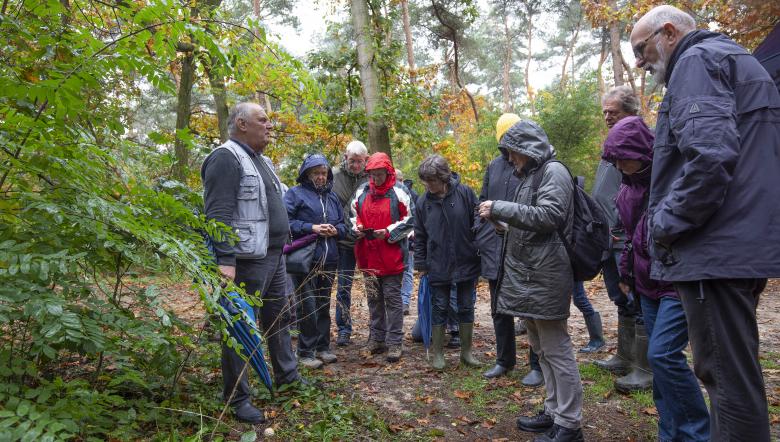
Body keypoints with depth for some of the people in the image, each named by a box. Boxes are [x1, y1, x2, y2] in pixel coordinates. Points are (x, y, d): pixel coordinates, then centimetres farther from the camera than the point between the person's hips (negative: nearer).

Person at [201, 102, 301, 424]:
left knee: (279, 317, 19)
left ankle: (287, 375, 35)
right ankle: (237, 398, 13)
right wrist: (225, 260, -28)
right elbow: (218, 216, -22)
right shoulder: (226, 158, -14)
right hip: (247, 260, -10)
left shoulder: (262, 160, 17)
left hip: (274, 257, 10)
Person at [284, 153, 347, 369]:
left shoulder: (332, 196, 17)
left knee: (324, 304, 14)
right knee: (307, 305, -4)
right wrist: (311, 228, -18)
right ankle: (306, 352, 8)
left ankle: (323, 347, 27)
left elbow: (343, 224, 19)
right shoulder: (295, 194, -2)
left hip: (328, 259, 6)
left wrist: (335, 230, -3)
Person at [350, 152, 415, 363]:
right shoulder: (361, 192, 8)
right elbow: (353, 215, 19)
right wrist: (357, 228, -2)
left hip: (391, 256, -5)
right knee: (374, 298, 15)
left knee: (392, 298, 2)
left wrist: (388, 232, -15)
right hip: (368, 256, 5)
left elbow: (410, 220, -6)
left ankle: (394, 342, 10)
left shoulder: (399, 192, -7)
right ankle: (377, 338, 28)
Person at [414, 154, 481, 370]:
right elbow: (419, 236, 4)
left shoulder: (465, 194, -10)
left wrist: (479, 257, -2)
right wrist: (421, 264, 3)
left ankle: (466, 352, 28)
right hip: (438, 267, 1)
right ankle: (438, 354, 23)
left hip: (466, 264, 0)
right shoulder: (423, 202, -3)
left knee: (466, 308, 12)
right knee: (439, 309, 9)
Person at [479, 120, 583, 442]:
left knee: (556, 350, -2)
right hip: (528, 275, 10)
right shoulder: (530, 175, 20)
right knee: (542, 349, 15)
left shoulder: (554, 171, -6)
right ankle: (554, 412, 26)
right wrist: (506, 227, 10)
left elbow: (549, 215, -20)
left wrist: (500, 208, -17)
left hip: (545, 276, -10)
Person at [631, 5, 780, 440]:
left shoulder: (697, 61, -6)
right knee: (736, 372, 17)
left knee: (727, 377, -3)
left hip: (717, 247, -10)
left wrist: (666, 224, -13)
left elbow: (709, 155, -23)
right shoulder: (740, 61, 25)